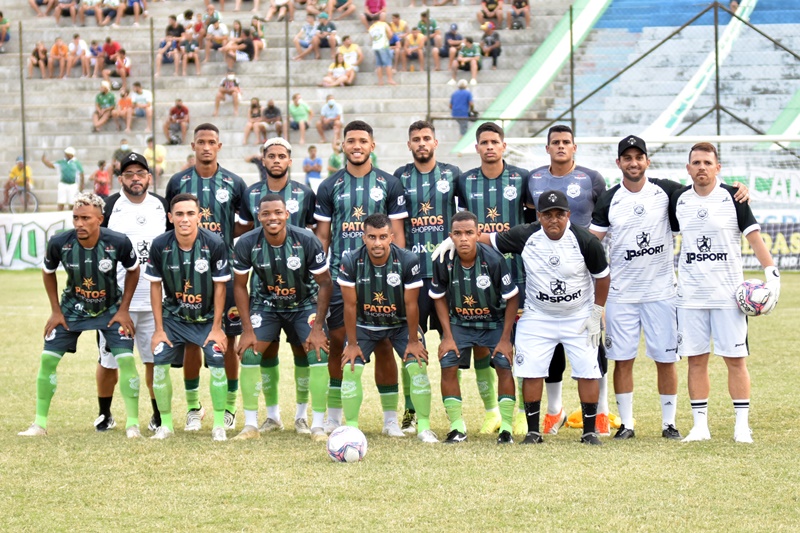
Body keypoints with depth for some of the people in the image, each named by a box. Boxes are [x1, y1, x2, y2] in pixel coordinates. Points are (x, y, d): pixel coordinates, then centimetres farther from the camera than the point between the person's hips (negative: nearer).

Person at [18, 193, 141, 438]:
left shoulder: (118, 243, -26)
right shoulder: (59, 243, -23)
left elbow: (133, 270, -5)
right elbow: (48, 272, -1)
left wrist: (123, 309, -6)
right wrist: (55, 311, -2)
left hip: (110, 309, -1)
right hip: (72, 309, 1)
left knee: (126, 359, -14)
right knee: (48, 358, -5)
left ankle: (133, 424, -2)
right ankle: (40, 424, 7)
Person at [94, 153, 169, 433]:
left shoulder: (162, 206, 8)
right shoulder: (108, 207, -2)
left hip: (155, 301, 2)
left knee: (156, 359, 4)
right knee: (109, 360, 3)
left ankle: (159, 416, 17)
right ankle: (104, 415, 19)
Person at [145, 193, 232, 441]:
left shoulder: (214, 244, -20)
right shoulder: (160, 245, -15)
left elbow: (220, 286, -10)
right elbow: (155, 286, -4)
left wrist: (216, 328, -9)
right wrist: (159, 328, -4)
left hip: (207, 317, -1)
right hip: (173, 316, 2)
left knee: (217, 363, -15)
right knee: (159, 363, -10)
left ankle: (219, 425, 1)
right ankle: (166, 424, 6)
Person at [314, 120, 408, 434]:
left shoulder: (389, 185, 5)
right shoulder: (330, 187, 8)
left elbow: (396, 234, 5)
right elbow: (322, 236, 9)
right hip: (340, 276, 1)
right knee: (337, 345, 2)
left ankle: (390, 418, 5)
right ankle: (333, 417, 12)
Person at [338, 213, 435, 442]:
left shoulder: (408, 261, -25)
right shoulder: (351, 262, -24)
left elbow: (411, 305, -16)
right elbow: (350, 305, -16)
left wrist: (413, 341, -10)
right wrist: (352, 343, -11)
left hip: (401, 323, 0)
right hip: (364, 324, 1)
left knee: (418, 366, -14)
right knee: (351, 369, -13)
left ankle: (424, 427, -3)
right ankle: (351, 428, -2)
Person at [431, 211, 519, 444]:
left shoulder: (493, 260, -25)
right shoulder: (443, 262, -19)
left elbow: (512, 298, -13)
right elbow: (440, 298, -2)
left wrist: (505, 338, -12)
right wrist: (447, 336, -7)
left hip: (494, 322, -1)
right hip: (459, 323, 2)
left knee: (504, 367, -14)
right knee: (448, 366, -13)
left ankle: (506, 427, -3)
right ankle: (457, 428, -2)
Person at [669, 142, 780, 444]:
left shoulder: (732, 198, -3)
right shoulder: (678, 200, 6)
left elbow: (754, 237, -5)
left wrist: (771, 274, -15)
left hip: (728, 294, -3)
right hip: (690, 295, 3)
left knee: (735, 359, -2)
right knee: (696, 360, 3)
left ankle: (742, 425, 4)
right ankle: (700, 425, 9)